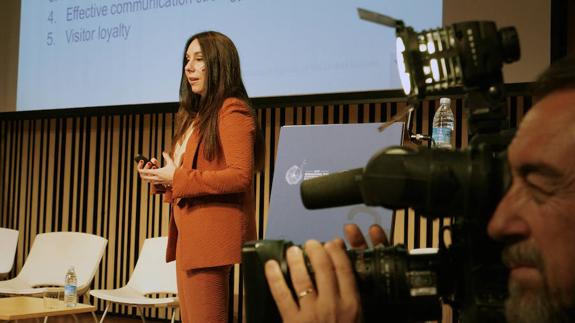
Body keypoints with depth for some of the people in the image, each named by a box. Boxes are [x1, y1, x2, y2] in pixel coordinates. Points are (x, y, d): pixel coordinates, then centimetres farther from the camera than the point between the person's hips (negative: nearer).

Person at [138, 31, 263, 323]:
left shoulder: (232, 110, -9)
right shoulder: (197, 114, 20)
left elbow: (240, 176, -21)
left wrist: (177, 179, -17)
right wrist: (162, 178, 5)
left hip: (210, 236, -10)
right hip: (188, 235, 10)